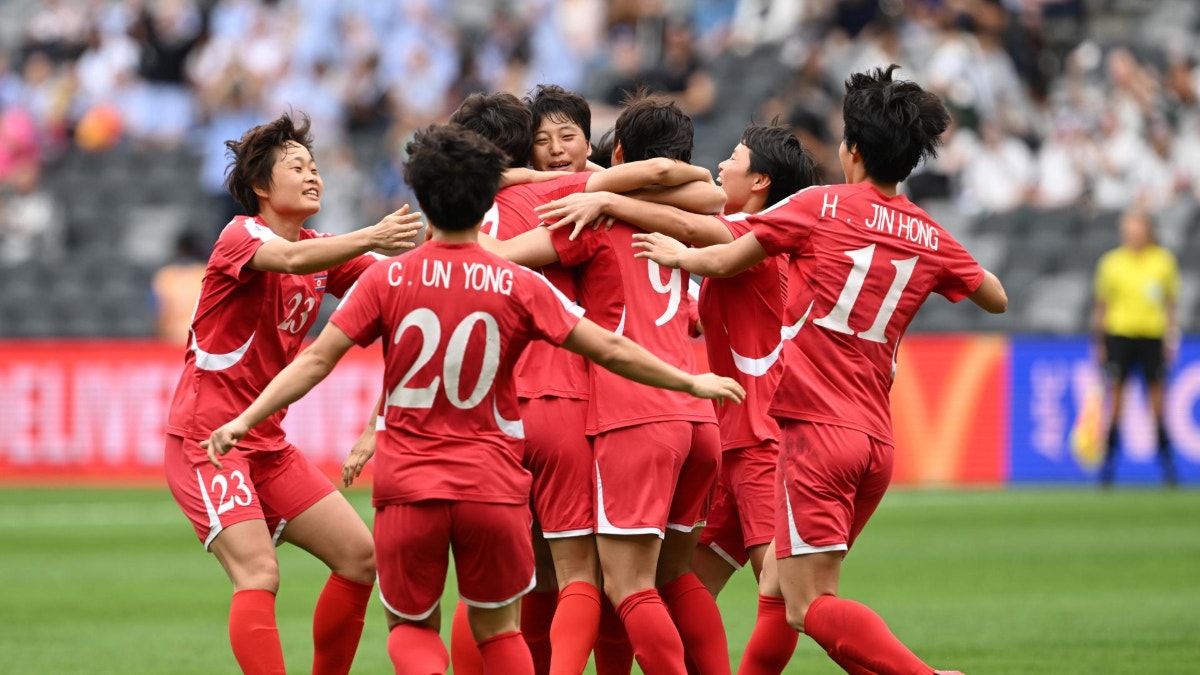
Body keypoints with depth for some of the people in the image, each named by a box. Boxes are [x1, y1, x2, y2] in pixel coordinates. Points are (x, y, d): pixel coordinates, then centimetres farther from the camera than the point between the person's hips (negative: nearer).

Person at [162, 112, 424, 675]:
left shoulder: (322, 251, 11)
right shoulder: (242, 235, -11)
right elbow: (291, 258, -34)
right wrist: (370, 238, -49)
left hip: (267, 445, 8)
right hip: (207, 442, -8)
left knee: (360, 558, 5)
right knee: (259, 576, -22)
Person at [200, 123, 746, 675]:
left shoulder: (387, 279, -3)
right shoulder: (518, 286, -4)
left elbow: (316, 360, -5)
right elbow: (609, 350, 0)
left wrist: (245, 420, 2)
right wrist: (691, 382, 12)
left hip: (407, 488, 0)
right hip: (492, 486, 0)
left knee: (411, 625, 16)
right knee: (498, 629, 17)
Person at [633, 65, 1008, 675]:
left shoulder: (819, 207, -2)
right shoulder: (930, 237, 10)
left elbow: (723, 262, 5)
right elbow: (996, 299, 26)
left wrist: (677, 254, 25)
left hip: (816, 426, -6)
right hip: (876, 438, 6)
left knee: (812, 606, -11)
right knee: (779, 586, 18)